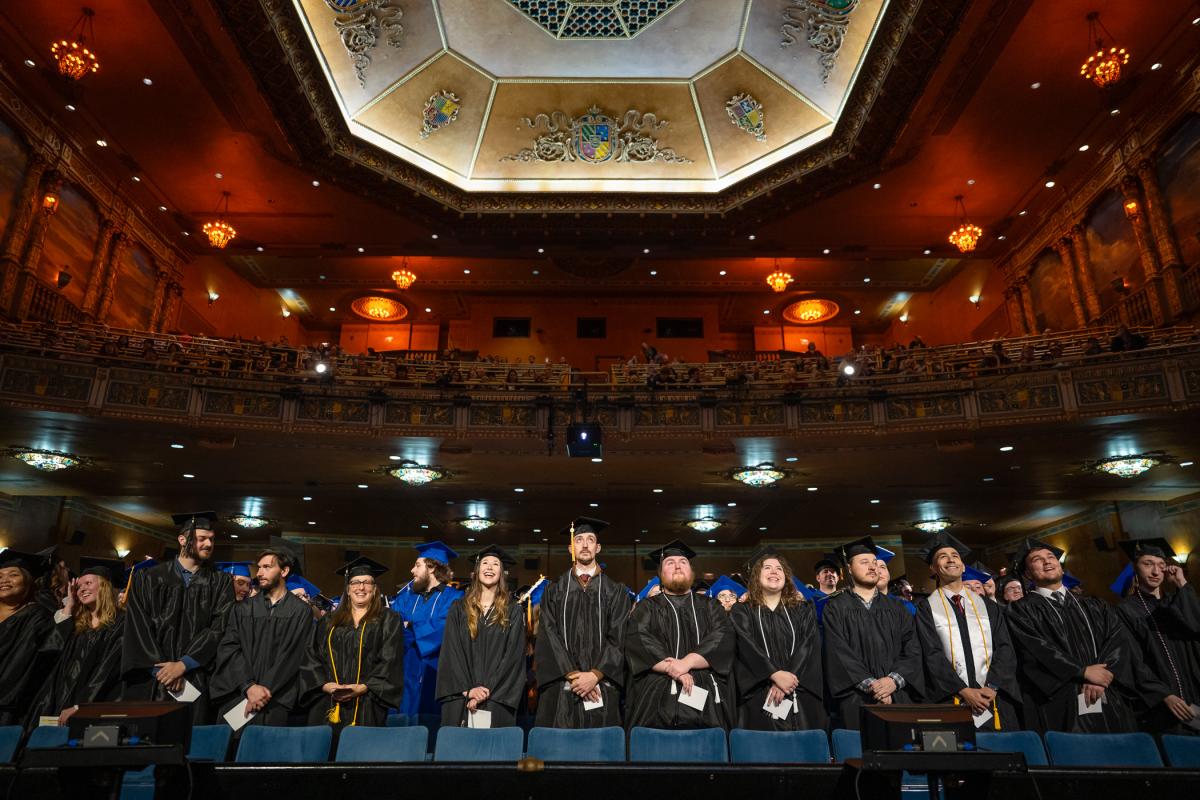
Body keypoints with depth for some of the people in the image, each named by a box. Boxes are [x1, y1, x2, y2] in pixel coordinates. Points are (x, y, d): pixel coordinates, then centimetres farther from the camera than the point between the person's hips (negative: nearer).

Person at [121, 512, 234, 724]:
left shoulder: (221, 583, 6)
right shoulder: (149, 578, 6)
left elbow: (218, 628, -3)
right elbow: (138, 628, 0)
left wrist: (183, 665, -12)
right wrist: (160, 668, -8)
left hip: (195, 682, 0)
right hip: (149, 684, 0)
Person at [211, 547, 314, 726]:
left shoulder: (301, 611, 3)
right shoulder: (243, 609, 12)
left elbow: (293, 655, -4)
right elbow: (229, 648, 1)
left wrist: (265, 690, -13)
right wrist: (249, 686, -11)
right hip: (236, 696, 3)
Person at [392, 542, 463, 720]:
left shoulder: (454, 599, -3)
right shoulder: (407, 597, 14)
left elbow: (442, 630, -17)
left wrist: (409, 627, -6)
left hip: (435, 677, -4)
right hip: (406, 678, 4)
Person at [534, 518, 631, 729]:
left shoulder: (615, 591, 8)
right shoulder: (554, 591, 9)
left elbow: (619, 638, 0)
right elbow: (548, 637, 0)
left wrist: (595, 675, -12)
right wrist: (573, 676, -11)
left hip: (602, 689, 0)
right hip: (561, 689, 0)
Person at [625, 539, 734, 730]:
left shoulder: (710, 606, 17)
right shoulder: (647, 608, 13)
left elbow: (723, 638, -1)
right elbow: (637, 642, -4)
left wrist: (687, 662, -15)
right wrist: (671, 668, -17)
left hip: (706, 698, 1)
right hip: (656, 698, -1)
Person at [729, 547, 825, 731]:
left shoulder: (803, 611, 13)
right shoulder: (742, 612, 7)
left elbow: (808, 648, 0)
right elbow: (747, 647, -7)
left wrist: (787, 681, -13)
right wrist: (775, 675, -20)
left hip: (802, 701, 2)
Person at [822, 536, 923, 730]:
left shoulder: (897, 609, 16)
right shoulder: (836, 608, 5)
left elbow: (912, 649, 5)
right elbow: (837, 652, -5)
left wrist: (894, 679, -11)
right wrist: (869, 684, -15)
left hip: (898, 699, 3)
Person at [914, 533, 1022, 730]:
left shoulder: (988, 605, 12)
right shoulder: (927, 608, 2)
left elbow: (1005, 648, 3)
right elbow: (933, 655, -5)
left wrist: (992, 687, -10)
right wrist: (964, 691, -15)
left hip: (995, 702, 3)